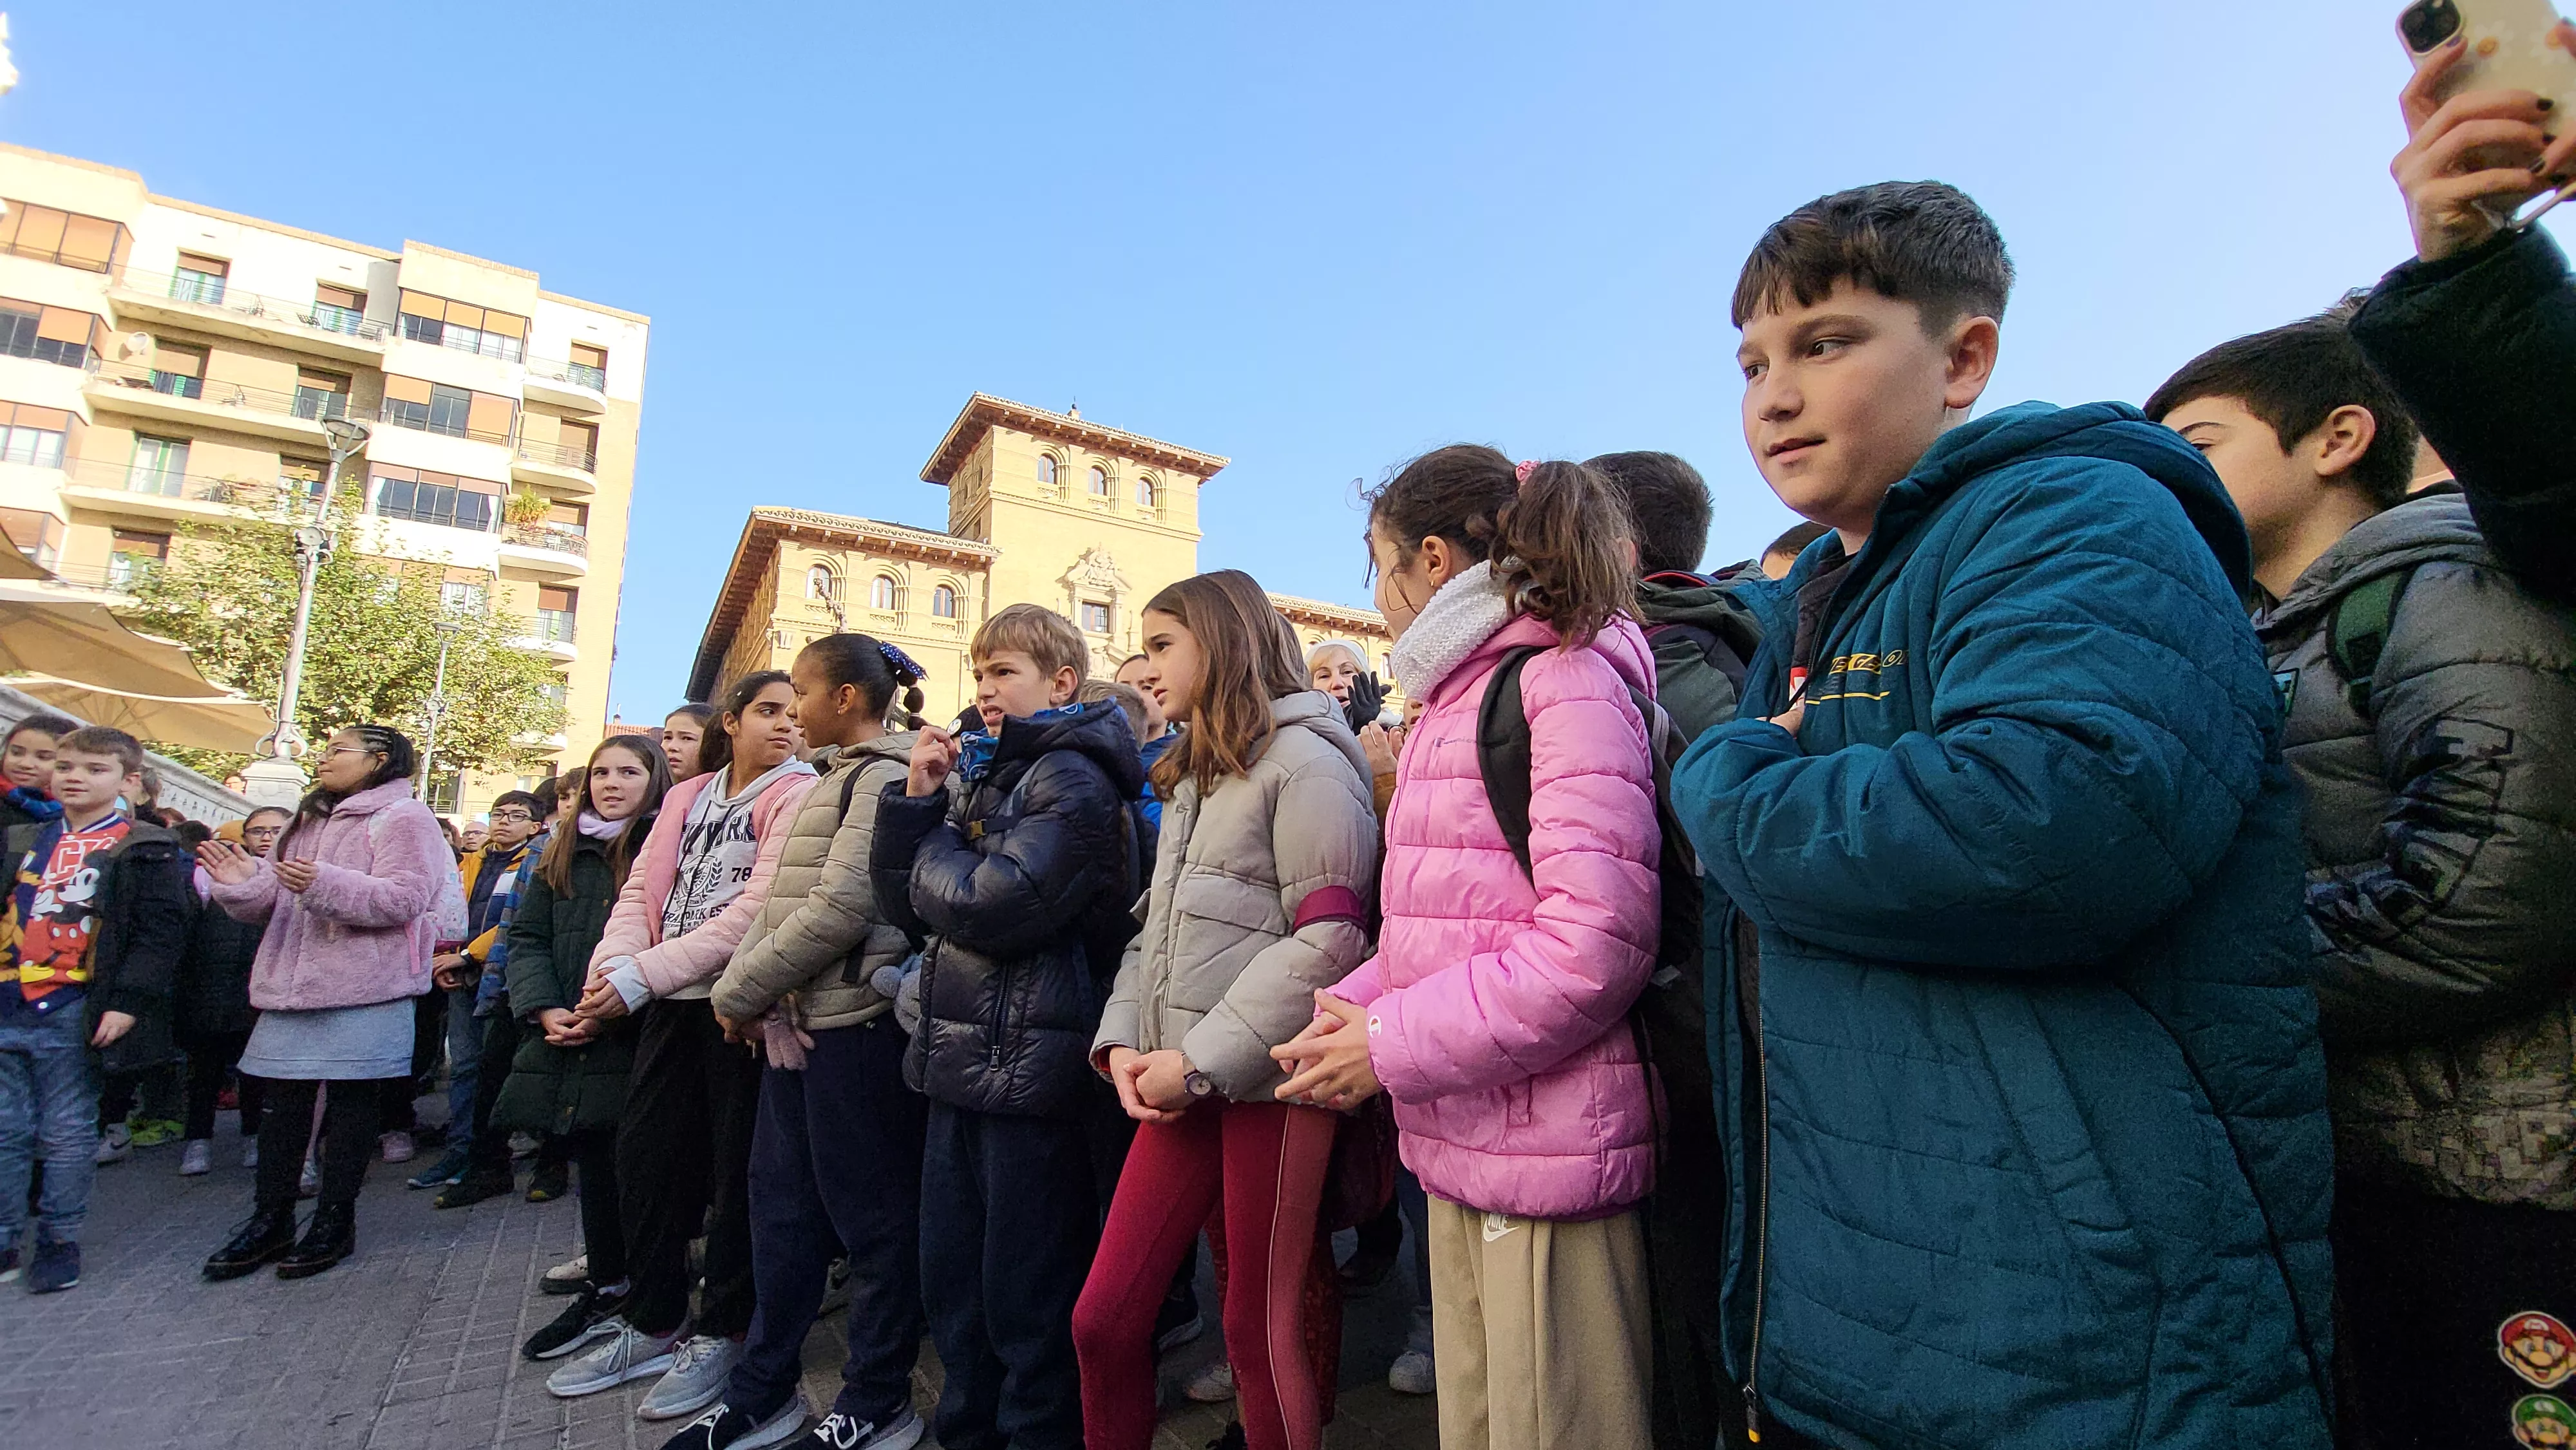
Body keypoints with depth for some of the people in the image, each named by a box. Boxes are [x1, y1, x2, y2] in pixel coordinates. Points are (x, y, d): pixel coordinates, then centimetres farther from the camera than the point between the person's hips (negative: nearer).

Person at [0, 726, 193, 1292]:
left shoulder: (146, 849, -5)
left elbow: (161, 931, -10)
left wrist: (127, 1002, -15)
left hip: (74, 1012, -5)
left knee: (67, 1134, 5)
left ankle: (59, 1240, 18)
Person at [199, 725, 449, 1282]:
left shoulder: (402, 817, -6)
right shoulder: (306, 821, 20)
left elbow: (404, 899, -18)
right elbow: (273, 899, 17)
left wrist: (326, 884, -29)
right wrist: (243, 884, -5)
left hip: (363, 988, -8)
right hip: (290, 984, 8)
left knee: (351, 1095, 2)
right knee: (281, 1097, 12)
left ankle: (336, 1219, 14)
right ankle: (271, 1220, 23)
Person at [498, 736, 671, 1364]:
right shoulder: (563, 854, 14)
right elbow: (527, 936, 11)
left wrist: (611, 1012, -17)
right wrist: (544, 1008, -4)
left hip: (635, 1042, -5)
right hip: (564, 1046, 5)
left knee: (626, 1166, 0)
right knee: (593, 1163, 12)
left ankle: (609, 1295, 17)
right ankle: (605, 1288, 26)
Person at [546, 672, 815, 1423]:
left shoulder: (797, 796, -7)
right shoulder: (686, 798, 14)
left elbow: (757, 909, -16)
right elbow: (642, 890, 8)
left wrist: (642, 974, -17)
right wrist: (611, 966, -11)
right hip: (670, 1004, 6)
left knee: (734, 1169, 5)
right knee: (644, 1155, 12)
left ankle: (720, 1333, 22)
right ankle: (651, 1325, 31)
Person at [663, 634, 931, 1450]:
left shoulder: (885, 778, -12)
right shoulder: (833, 781, 18)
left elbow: (840, 908, -20)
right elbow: (778, 902, 16)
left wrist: (740, 991, -10)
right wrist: (746, 989, 1)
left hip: (855, 1022, -10)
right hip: (797, 1021, 10)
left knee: (871, 1215, 3)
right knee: (782, 1206, 17)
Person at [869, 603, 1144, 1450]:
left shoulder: (1073, 778, -11)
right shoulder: (981, 775, 14)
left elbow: (994, 906, -23)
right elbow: (907, 908, 12)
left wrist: (934, 854, -4)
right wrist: (917, 800, 1)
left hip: (1028, 1062, -9)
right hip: (962, 1055, 9)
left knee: (1027, 1291, 5)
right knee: (951, 1280, 19)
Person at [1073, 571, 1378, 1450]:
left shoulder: (1304, 760, -7)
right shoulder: (1191, 777, 19)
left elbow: (1328, 939, -16)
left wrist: (1202, 1059, -16)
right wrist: (1123, 1041, 1)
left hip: (1268, 1079, -7)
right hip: (1186, 1084, 7)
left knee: (1260, 1329, 6)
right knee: (1103, 1319, 9)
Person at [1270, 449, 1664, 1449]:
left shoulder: (1565, 682, -13)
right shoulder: (1456, 702, 17)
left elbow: (1594, 943, -22)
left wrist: (1391, 1048, -16)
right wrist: (1349, 1014, 2)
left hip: (1548, 1153, -8)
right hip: (1459, 1143, 9)